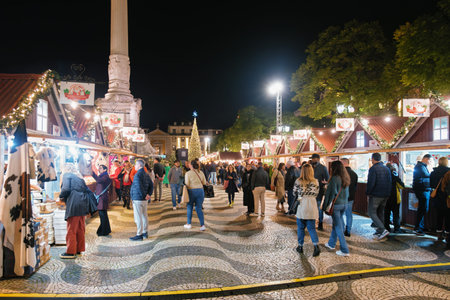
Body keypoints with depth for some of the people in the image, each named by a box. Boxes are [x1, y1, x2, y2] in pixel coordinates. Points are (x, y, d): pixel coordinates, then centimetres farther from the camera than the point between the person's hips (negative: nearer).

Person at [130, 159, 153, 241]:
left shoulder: (137, 175, -18)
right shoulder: (146, 174, 10)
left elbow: (139, 187, -25)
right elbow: (151, 185, 10)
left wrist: (143, 196, -15)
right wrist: (149, 194, 1)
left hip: (137, 199, -9)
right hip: (144, 200, 9)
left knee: (138, 217, -2)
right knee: (144, 216, 16)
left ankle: (139, 235, 2)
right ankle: (145, 232, 25)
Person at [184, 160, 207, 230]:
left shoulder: (188, 173, -11)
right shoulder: (201, 172, 3)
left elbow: (187, 184, -14)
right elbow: (204, 182, 8)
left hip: (191, 191, -3)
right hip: (200, 191, 3)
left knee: (189, 208, 16)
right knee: (199, 208, 8)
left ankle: (189, 224, 26)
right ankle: (202, 225, 1)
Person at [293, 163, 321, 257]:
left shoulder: (298, 181, -7)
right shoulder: (315, 182, -3)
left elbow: (294, 194, 2)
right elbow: (316, 194, 6)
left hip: (301, 206, -1)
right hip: (312, 207, 1)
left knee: (300, 228, 13)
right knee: (312, 228, 9)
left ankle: (300, 246, 20)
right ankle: (316, 245, -7)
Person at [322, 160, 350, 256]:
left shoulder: (334, 178, -17)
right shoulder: (346, 178, 6)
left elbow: (331, 193, -15)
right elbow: (346, 192, 13)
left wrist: (325, 205, -9)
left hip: (336, 204, -8)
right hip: (344, 204, 8)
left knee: (338, 227, -1)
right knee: (336, 224, 20)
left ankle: (345, 250, 1)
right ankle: (331, 243, 34)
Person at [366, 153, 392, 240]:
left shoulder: (373, 169, -13)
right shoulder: (387, 168, 10)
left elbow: (371, 183, -18)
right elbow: (390, 182, 11)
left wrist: (368, 193, -6)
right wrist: (387, 192, 14)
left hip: (376, 195, -7)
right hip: (385, 195, 7)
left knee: (372, 213, -1)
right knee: (380, 213, 16)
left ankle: (383, 230, -14)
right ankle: (379, 232, 21)